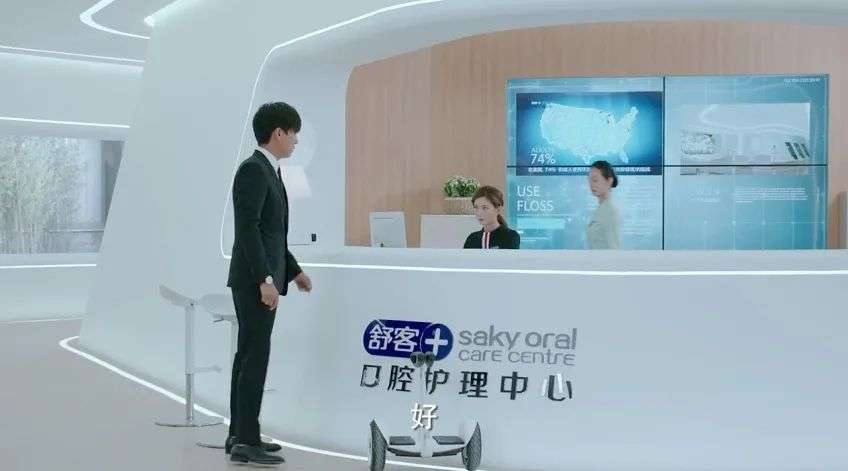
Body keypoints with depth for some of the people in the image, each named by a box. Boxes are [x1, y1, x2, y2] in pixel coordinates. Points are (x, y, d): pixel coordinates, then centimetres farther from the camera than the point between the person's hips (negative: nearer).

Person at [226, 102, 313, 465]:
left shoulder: (269, 171, 17)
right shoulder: (253, 169, -14)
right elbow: (247, 230, -21)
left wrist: (293, 271, 23)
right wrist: (265, 280, -24)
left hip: (262, 279, 10)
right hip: (254, 281, -10)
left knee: (249, 356, 11)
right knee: (255, 357, -10)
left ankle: (239, 435, 17)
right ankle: (246, 441, -7)